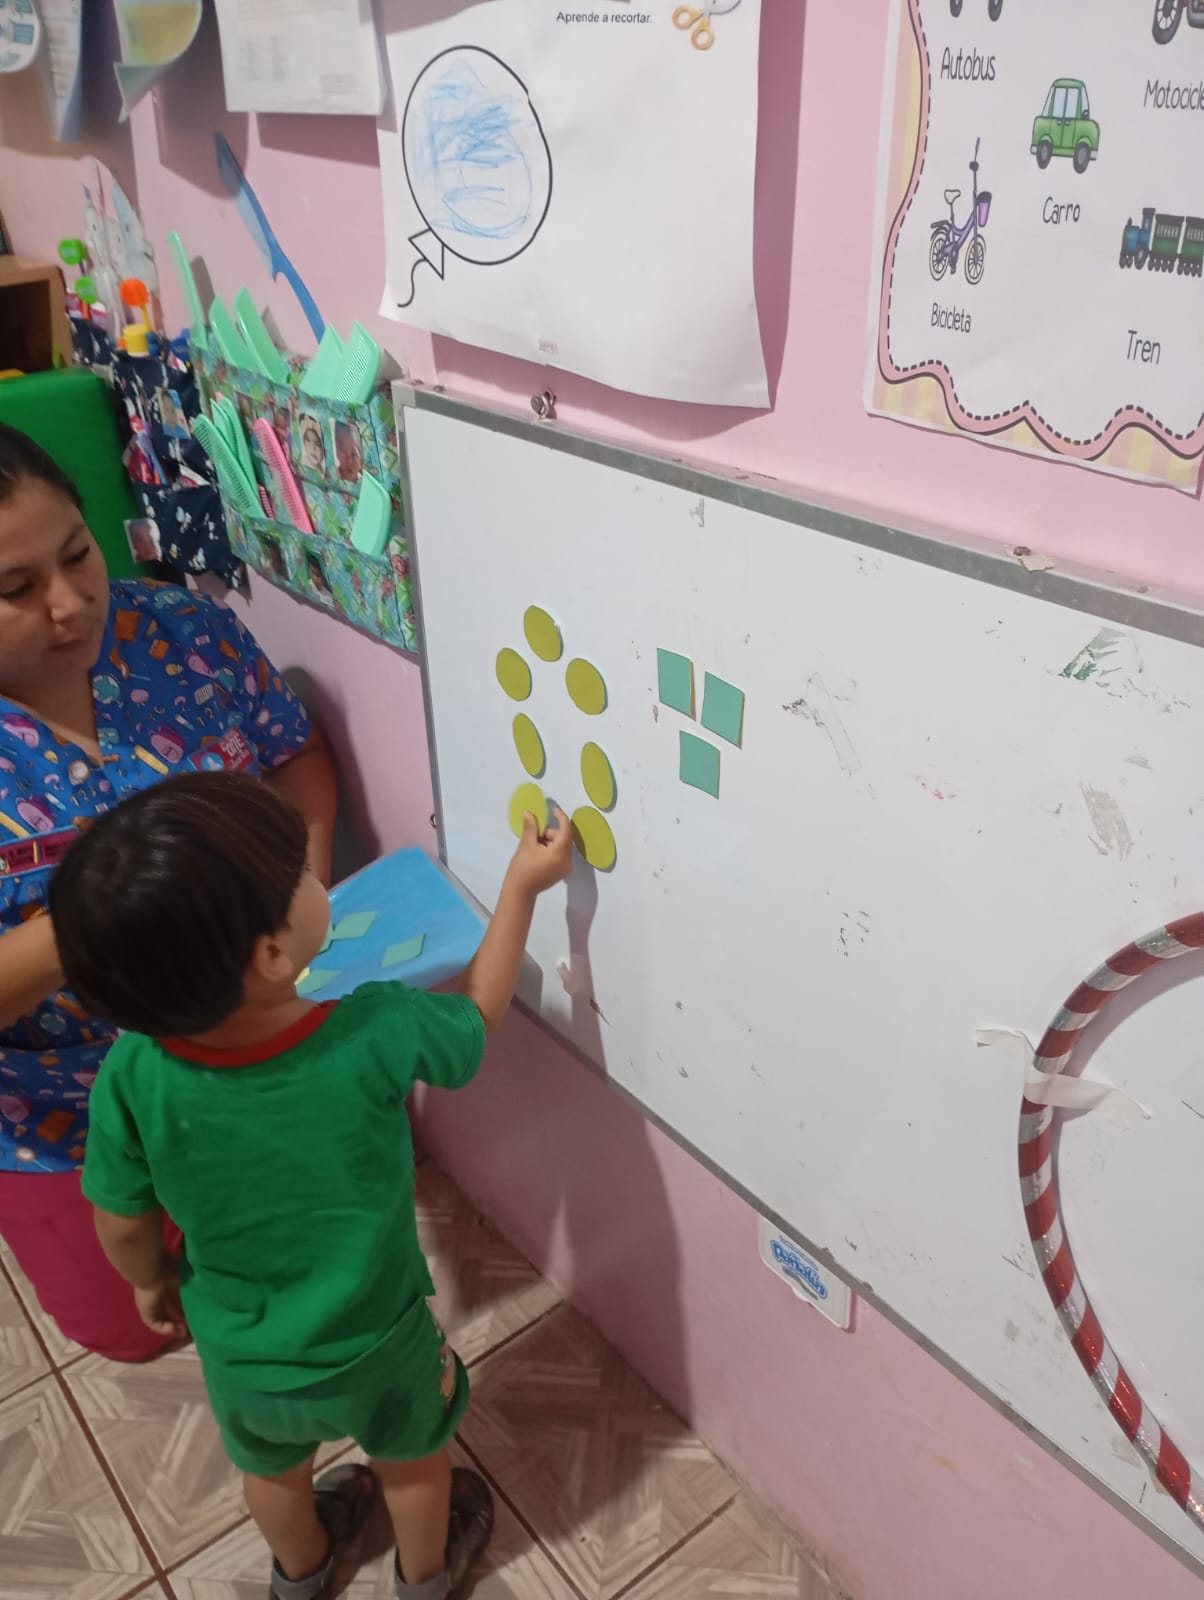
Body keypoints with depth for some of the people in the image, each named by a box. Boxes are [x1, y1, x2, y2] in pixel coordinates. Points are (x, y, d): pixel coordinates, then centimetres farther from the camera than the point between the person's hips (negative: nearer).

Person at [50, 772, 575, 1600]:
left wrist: (152, 1280, 10)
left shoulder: (133, 1073, -29)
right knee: (413, 1458, 32)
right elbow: (477, 1014, -13)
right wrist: (523, 886, -5)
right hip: (375, 1346, -2)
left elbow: (124, 1226, -12)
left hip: (236, 1353, 2)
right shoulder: (376, 1035, -35)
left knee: (272, 1468, 35)